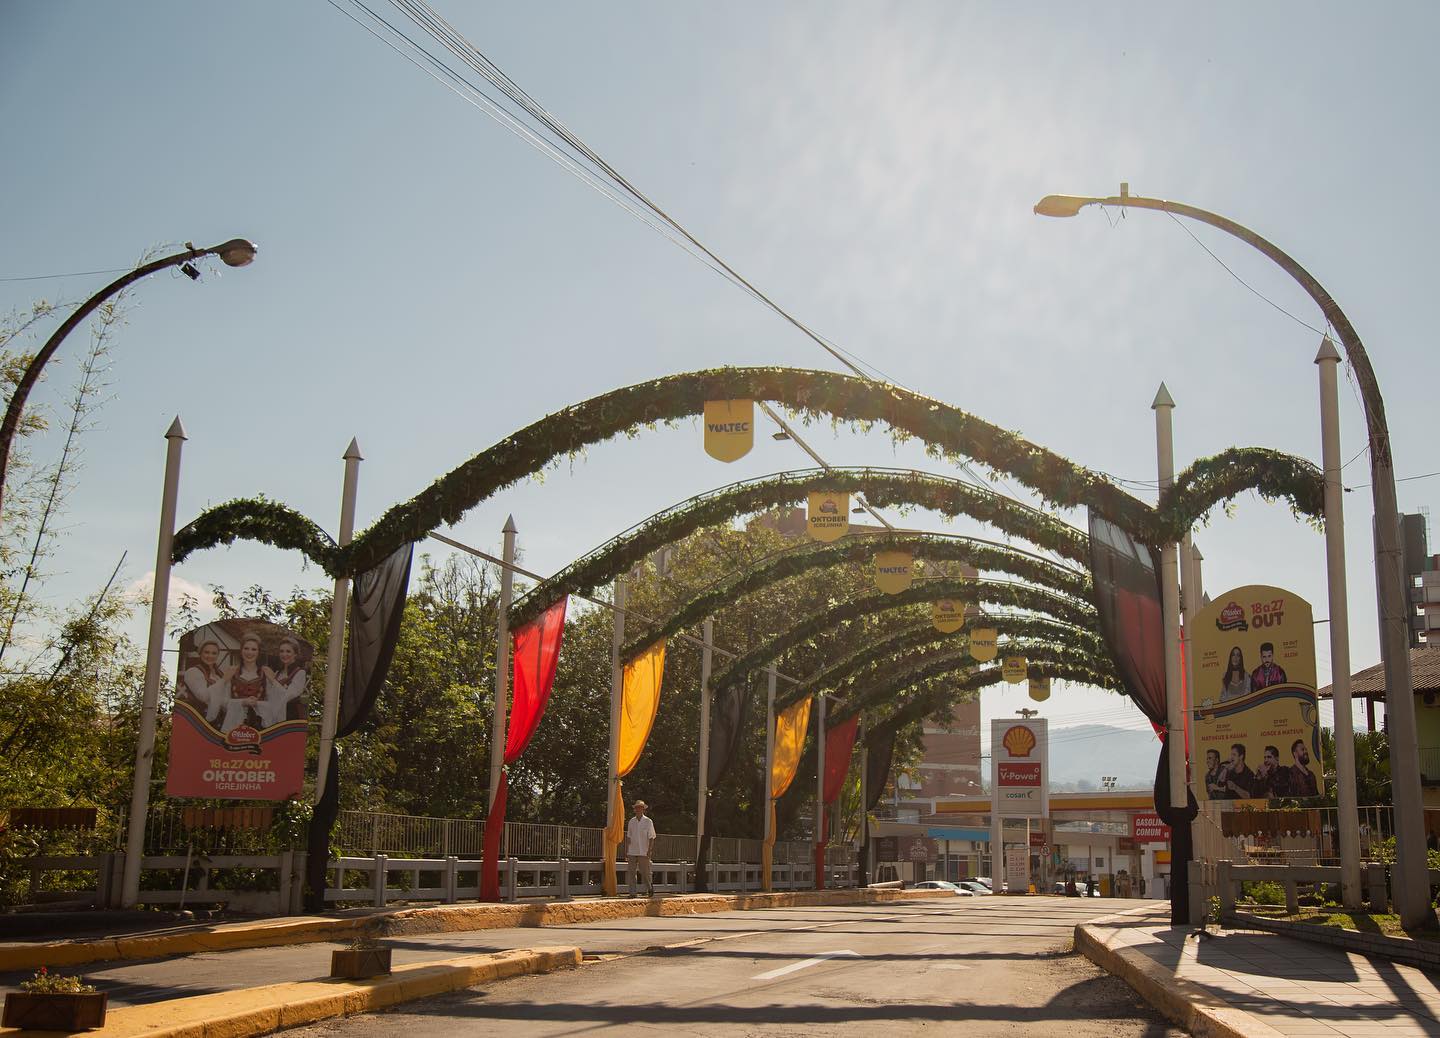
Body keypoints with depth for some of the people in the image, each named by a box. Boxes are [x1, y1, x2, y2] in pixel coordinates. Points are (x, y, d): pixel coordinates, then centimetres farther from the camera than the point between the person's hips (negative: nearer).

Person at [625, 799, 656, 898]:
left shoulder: (648, 822, 0)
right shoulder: (631, 821, 10)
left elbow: (651, 838, 0)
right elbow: (628, 837, 16)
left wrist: (649, 851, -8)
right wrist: (626, 849, 9)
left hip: (643, 852, -3)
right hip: (632, 851, 3)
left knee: (646, 871, -1)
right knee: (632, 872, -1)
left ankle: (650, 888, 23)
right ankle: (632, 892, 3)